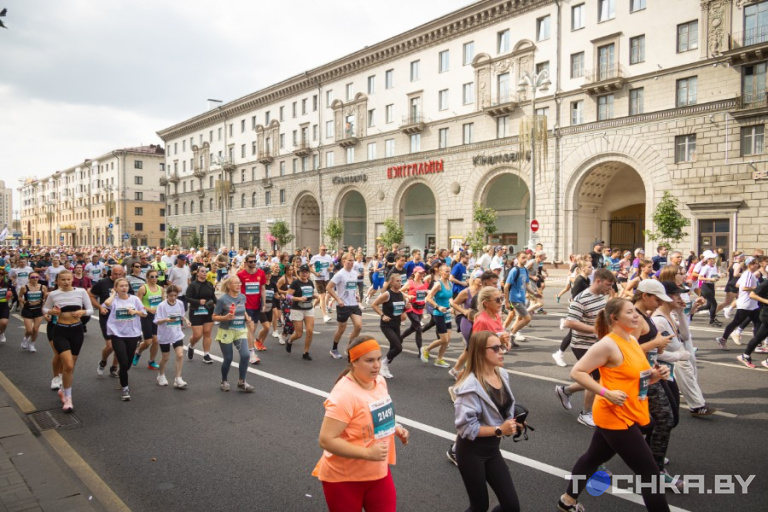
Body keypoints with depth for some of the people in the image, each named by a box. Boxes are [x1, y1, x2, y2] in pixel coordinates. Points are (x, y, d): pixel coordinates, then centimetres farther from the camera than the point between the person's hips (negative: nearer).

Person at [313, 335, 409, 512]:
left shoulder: (379, 381, -2)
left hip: (378, 472, 7)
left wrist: (395, 428, 0)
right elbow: (326, 440, -29)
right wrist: (367, 453, -31)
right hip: (344, 478, -6)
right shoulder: (344, 394, -27)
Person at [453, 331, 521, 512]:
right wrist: (499, 430, -24)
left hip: (492, 448, 7)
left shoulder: (503, 374, -1)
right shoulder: (471, 386, -25)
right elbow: (466, 427, -25)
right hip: (471, 450, -7)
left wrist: (511, 424, -5)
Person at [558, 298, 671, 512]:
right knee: (649, 472, -3)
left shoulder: (632, 341, 8)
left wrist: (655, 375, -2)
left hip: (628, 416, 9)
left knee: (593, 458, 22)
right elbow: (577, 372, -21)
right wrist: (607, 393, -26)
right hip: (616, 417, -9)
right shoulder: (608, 344, -20)